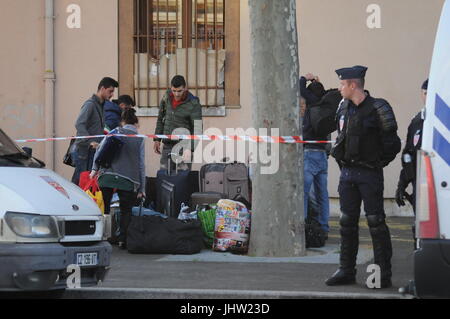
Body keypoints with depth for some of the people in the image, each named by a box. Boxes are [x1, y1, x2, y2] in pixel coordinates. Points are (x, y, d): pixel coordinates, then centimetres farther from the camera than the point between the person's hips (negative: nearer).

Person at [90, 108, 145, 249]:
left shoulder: (114, 133, 10)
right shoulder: (140, 139, 10)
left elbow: (99, 150, 0)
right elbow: (141, 165, 10)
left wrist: (95, 169, 5)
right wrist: (142, 188, 13)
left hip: (107, 176, 1)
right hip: (128, 180, -1)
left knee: (104, 207, 11)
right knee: (126, 211, 11)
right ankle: (123, 239, 0)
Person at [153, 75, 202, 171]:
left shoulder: (193, 104, -13)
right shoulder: (167, 98, 3)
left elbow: (197, 129, -19)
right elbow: (160, 119, 16)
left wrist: (190, 149, -31)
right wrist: (157, 139, 11)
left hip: (184, 146, -5)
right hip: (167, 145, 5)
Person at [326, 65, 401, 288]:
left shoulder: (377, 109, -10)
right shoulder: (343, 108, 10)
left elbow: (391, 144, -8)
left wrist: (377, 162, -5)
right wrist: (338, 154, 13)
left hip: (369, 174, -7)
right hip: (347, 173, 7)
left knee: (376, 222, -5)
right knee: (347, 222, 10)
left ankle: (384, 274, 0)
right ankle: (346, 271, 18)